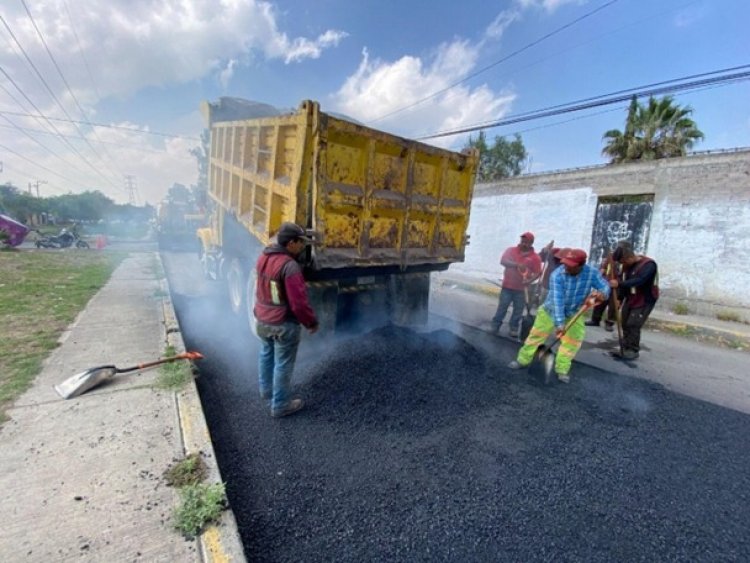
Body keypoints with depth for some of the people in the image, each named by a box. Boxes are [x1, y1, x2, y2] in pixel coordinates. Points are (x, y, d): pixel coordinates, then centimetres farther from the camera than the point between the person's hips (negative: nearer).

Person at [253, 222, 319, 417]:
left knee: (266, 354, 28)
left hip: (262, 319, 8)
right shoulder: (289, 266, -27)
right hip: (284, 324, -8)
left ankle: (265, 389, 48)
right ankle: (280, 405, 23)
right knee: (283, 364, 9)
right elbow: (298, 302, -25)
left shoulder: (263, 257, -1)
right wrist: (311, 322, -13)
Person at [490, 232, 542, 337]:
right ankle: (495, 325, 14)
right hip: (508, 286, 0)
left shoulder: (535, 257, 1)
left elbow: (538, 272, -2)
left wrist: (530, 280, -20)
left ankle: (514, 328, 18)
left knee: (518, 309, 6)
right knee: (502, 306, 3)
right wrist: (517, 264, -23)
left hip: (522, 288, 1)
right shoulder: (511, 250, 3)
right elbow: (503, 261, -11)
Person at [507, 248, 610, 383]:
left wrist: (602, 293, -43)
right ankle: (523, 360, 16)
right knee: (537, 335, 3)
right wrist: (559, 323, -39)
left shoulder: (592, 273, -21)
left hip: (575, 314, 2)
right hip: (551, 310, -2)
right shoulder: (557, 275, -30)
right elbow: (557, 300, -35)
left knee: (572, 342, -1)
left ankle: (562, 370, 14)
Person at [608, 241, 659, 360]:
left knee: (633, 325, -11)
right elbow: (624, 281, 4)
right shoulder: (627, 265, 0)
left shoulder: (648, 264, -22)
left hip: (645, 300, -7)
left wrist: (619, 284, -46)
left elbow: (638, 281, -37)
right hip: (630, 299, 7)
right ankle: (625, 348, 17)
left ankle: (634, 350, 1)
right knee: (625, 324, 7)